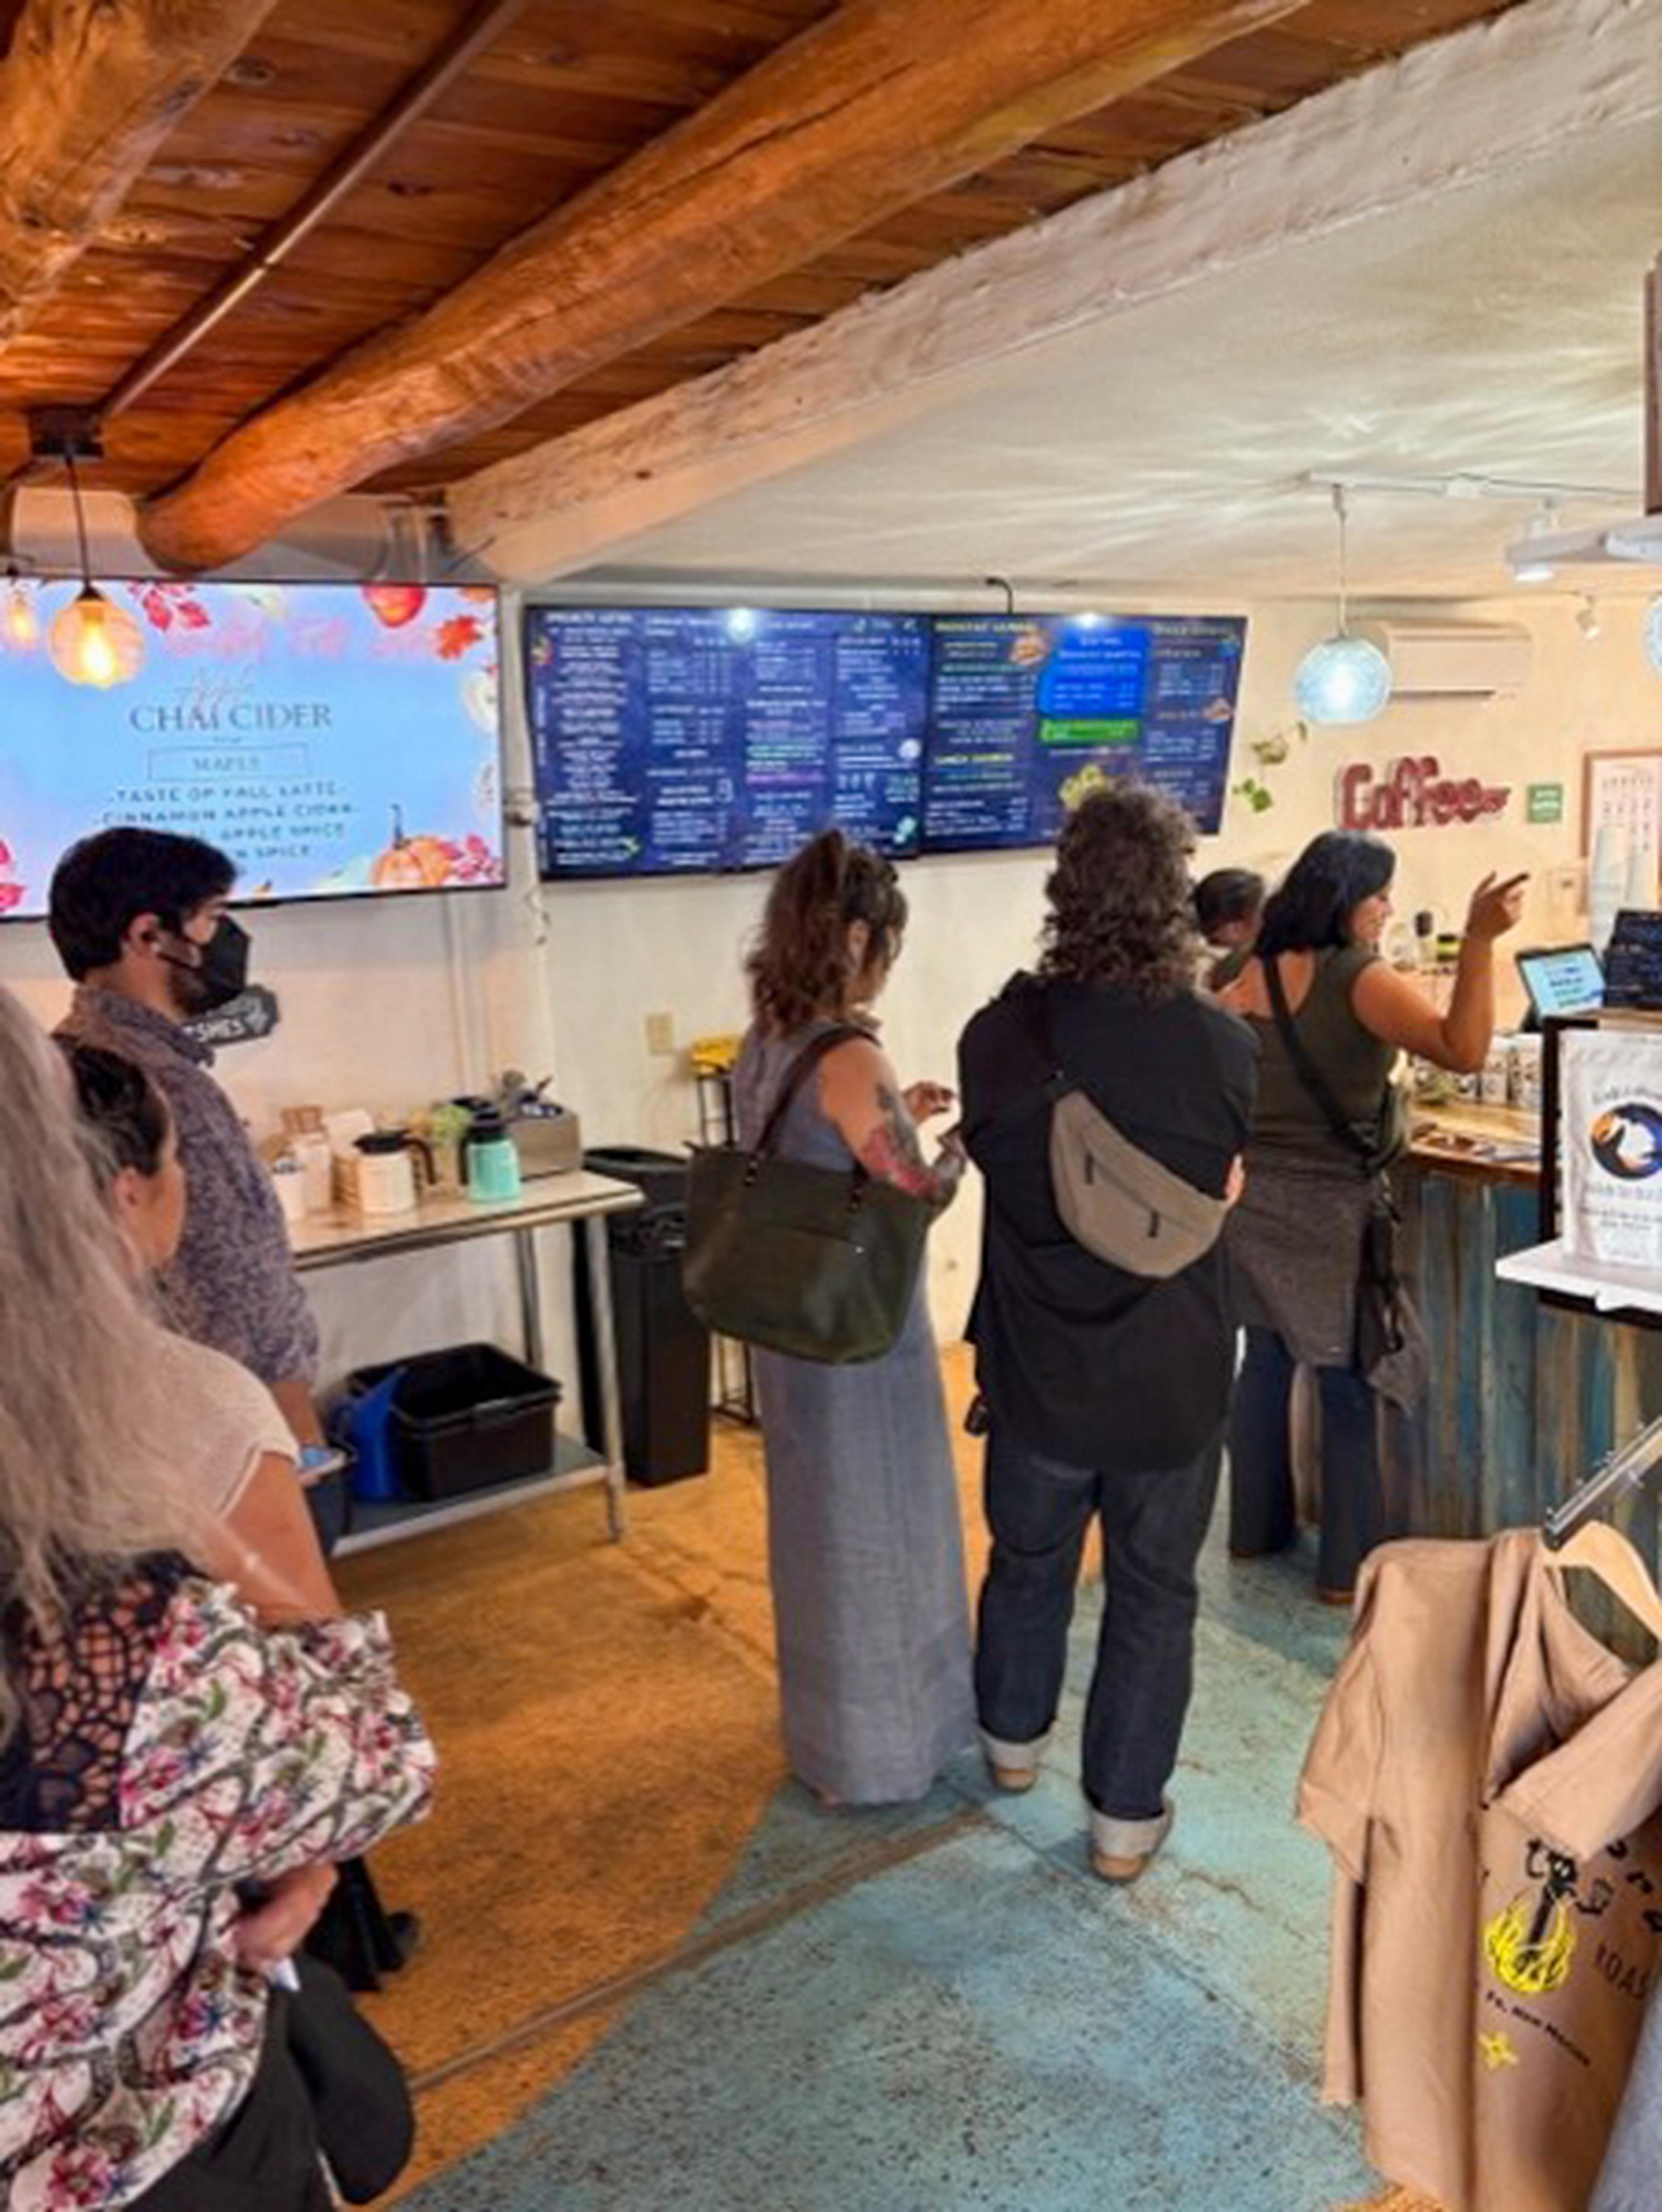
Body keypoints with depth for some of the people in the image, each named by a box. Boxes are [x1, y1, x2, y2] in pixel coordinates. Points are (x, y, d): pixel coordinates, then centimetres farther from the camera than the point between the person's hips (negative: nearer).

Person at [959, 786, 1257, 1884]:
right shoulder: (1226, 1047, -18)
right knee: (1154, 1597, 17)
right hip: (1174, 1383, -1)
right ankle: (1126, 1817, 30)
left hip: (1038, 1377, 2)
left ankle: (1015, 1738, 48)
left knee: (1028, 1559, 25)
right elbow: (1226, 1190, -1)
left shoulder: (998, 1035, -16)